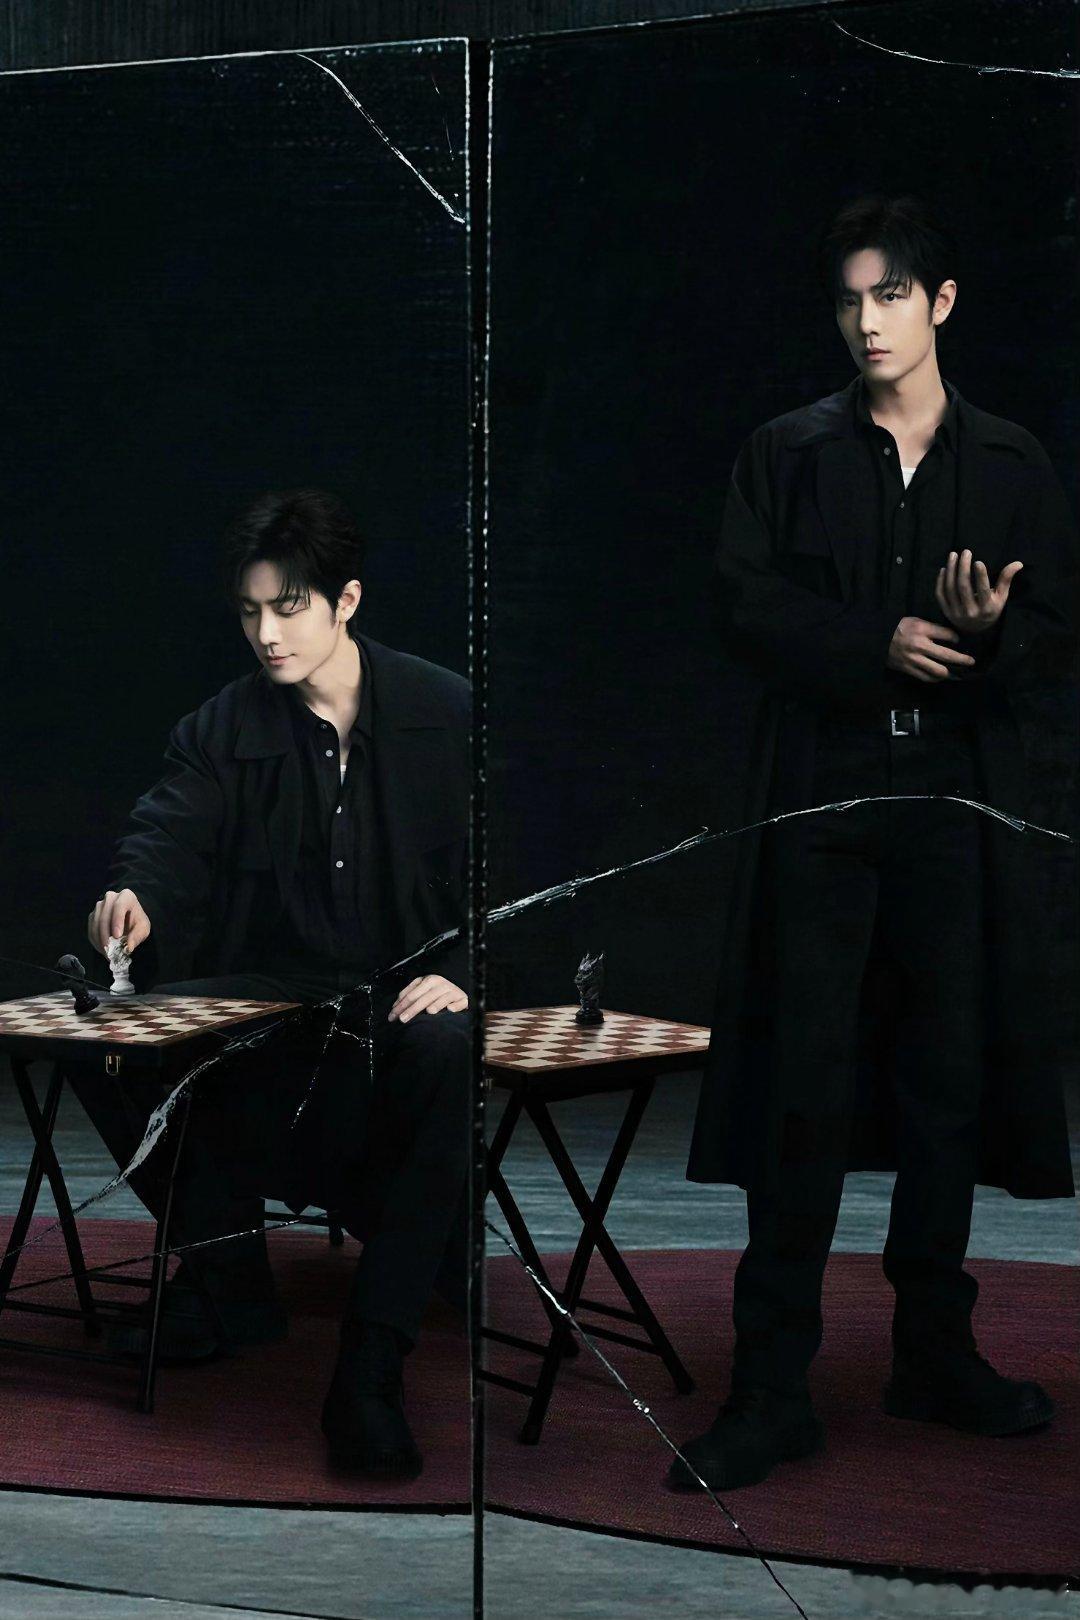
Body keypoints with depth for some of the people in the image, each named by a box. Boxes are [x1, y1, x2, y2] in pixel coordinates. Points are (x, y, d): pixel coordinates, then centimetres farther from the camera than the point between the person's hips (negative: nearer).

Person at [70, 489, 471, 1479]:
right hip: (272, 1001, 3)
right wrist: (135, 895, -33)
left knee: (449, 1059, -38)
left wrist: (458, 971, -15)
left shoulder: (448, 715, 2)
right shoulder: (224, 728, 7)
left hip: (407, 998, -3)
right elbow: (167, 830, -9)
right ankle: (227, 1277, -3)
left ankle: (371, 1369, -33)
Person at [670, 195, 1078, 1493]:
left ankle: (936, 1352, 21)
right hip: (820, 803, -1)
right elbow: (745, 607, -3)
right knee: (805, 1096, -4)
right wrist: (881, 644, -14)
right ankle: (772, 1389, -1)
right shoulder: (787, 453, 8)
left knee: (952, 1089, 7)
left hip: (963, 807, 2)